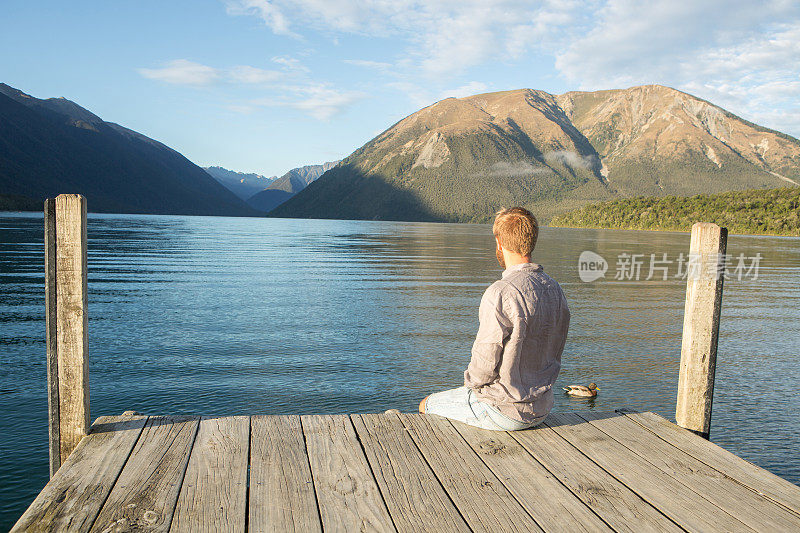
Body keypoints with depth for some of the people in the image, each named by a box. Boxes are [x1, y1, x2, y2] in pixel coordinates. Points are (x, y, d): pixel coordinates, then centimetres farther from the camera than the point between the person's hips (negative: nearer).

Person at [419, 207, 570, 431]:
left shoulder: (500, 294, -25)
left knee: (427, 404, 15)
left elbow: (485, 361, -22)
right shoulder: (555, 289, 0)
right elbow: (554, 355, 8)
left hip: (504, 412, -7)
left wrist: (471, 382, 0)